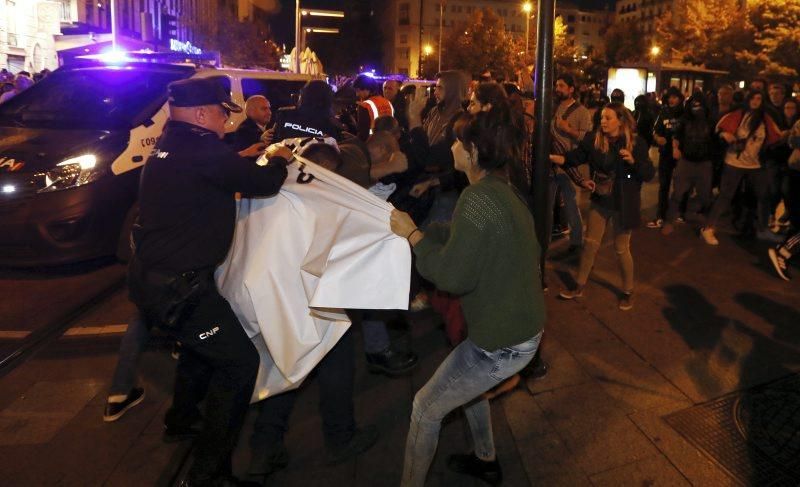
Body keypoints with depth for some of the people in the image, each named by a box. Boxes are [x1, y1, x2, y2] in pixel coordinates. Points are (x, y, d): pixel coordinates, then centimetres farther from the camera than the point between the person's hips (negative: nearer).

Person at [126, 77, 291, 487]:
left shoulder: (171, 145, 11)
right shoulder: (200, 149, -20)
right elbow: (263, 184, -18)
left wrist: (255, 157, 16)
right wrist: (279, 161, 1)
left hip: (153, 275, 11)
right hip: (177, 285, -11)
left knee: (203, 342, 32)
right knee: (240, 362, -4)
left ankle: (181, 418, 51)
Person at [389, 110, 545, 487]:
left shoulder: (479, 197, -23)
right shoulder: (502, 190, 6)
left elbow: (452, 275, -25)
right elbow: (459, 236, 13)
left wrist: (412, 235, -14)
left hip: (502, 342, -9)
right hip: (522, 327, 9)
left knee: (426, 409, 7)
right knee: (468, 384, 32)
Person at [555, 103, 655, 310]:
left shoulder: (636, 143, -13)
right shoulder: (594, 139, -5)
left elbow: (649, 174, -12)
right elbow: (573, 158, -7)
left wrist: (633, 161, -29)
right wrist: (551, 157, -22)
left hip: (623, 204, -3)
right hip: (600, 201, 4)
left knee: (621, 249, 8)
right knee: (590, 243, 11)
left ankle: (628, 291, 27)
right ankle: (579, 286, 26)